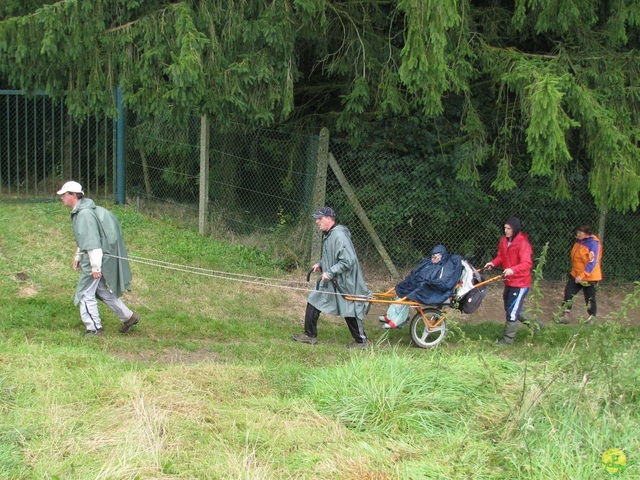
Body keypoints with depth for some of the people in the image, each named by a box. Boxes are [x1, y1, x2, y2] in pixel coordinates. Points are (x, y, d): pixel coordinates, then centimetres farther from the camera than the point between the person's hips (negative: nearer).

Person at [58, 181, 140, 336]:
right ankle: (128, 317, 27)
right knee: (104, 291, 18)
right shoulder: (78, 212, 12)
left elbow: (93, 241, -24)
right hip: (89, 257, 10)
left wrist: (95, 266, -24)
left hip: (95, 259, -10)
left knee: (85, 294, -3)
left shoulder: (85, 214, -21)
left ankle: (94, 329, 6)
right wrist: (78, 256, 24)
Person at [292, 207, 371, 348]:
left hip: (344, 283, -10)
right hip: (329, 280, 10)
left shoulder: (339, 236, -24)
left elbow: (348, 261, -29)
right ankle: (310, 335, 19)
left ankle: (361, 340, 20)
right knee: (313, 302, 8)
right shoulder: (327, 235, 6)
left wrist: (330, 272, -25)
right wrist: (320, 264, 6)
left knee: (349, 311, 3)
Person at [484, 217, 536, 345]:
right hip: (509, 282, 9)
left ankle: (507, 339, 7)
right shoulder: (504, 241, 3)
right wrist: (493, 263, -10)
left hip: (520, 283, -9)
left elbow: (527, 264, -29)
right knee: (509, 309, 20)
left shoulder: (523, 243, -21)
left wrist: (512, 270, -44)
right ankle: (534, 324, 36)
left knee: (512, 312, -4)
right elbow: (501, 256, 11)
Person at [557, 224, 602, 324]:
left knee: (590, 299, 7)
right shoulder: (579, 241, 5)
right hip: (576, 274, 7)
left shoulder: (593, 243, -19)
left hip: (589, 277, -7)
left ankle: (592, 319, 21)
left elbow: (592, 262, -24)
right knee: (568, 294, 1)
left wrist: (582, 275, -29)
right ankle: (565, 315, 7)